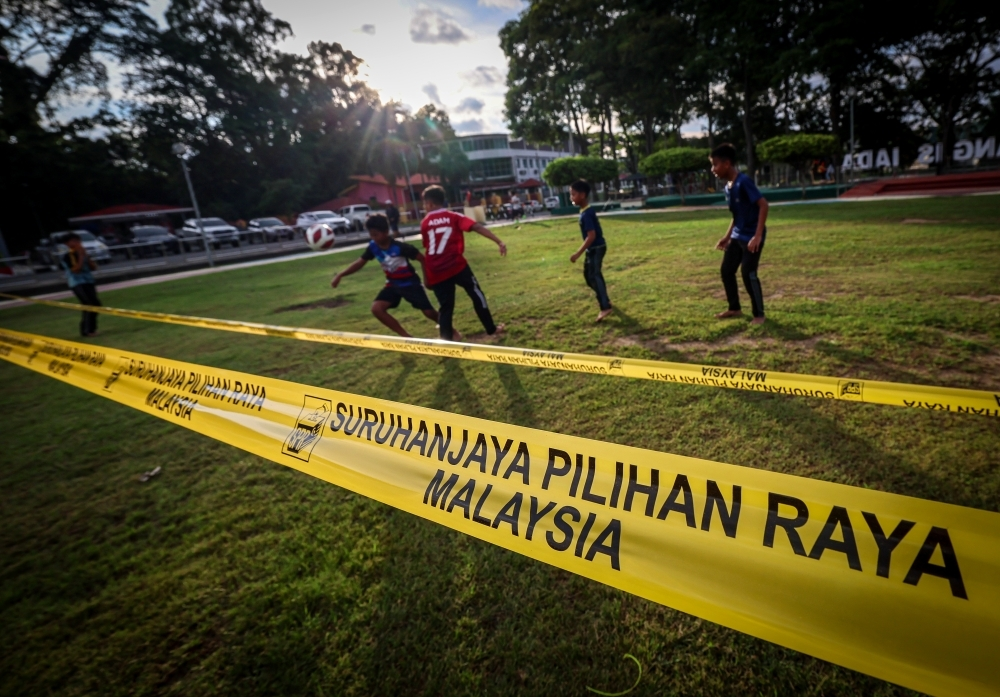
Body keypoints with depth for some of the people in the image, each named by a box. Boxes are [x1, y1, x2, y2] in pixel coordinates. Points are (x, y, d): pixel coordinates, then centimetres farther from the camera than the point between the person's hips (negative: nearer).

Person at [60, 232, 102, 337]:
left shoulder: (82, 254, 14)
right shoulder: (67, 256, -8)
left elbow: (94, 267, 10)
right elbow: (76, 269, -18)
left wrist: (86, 256, -2)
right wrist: (81, 257, -14)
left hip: (89, 283, 8)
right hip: (78, 284, -8)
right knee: (95, 304, -17)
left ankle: (85, 330, 21)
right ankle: (89, 330, -11)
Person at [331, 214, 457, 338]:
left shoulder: (400, 247, -26)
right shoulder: (373, 247, -11)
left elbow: (423, 259, -18)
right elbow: (359, 262, -1)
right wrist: (340, 275, -10)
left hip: (410, 283, -5)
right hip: (392, 285, 5)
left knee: (429, 312, -5)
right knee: (376, 308, -15)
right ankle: (406, 336, -4)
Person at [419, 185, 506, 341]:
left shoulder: (424, 223, 10)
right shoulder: (454, 217, 3)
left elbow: (426, 248, 14)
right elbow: (477, 227, -9)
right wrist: (499, 242, -14)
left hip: (436, 272, 2)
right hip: (456, 266, -2)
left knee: (445, 306, 10)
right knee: (476, 295, 14)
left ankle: (446, 339, 6)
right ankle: (491, 328, 22)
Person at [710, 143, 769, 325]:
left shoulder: (744, 182, -20)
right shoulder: (728, 187, 7)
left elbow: (763, 205, -23)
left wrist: (758, 235, -27)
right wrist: (727, 236, 19)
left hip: (752, 237, -9)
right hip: (737, 236, 9)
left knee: (748, 274, -9)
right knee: (726, 270, 10)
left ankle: (759, 314, 5)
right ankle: (735, 308, 25)